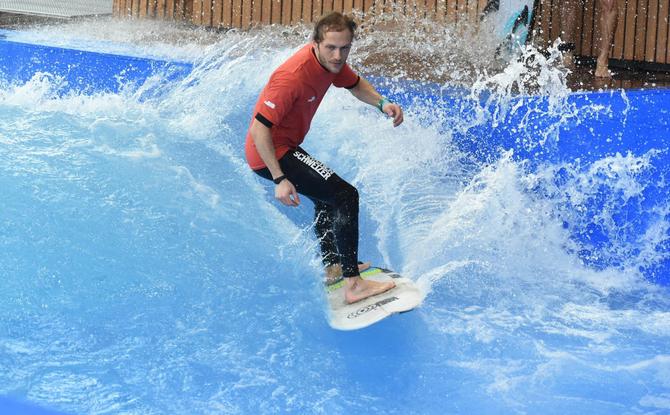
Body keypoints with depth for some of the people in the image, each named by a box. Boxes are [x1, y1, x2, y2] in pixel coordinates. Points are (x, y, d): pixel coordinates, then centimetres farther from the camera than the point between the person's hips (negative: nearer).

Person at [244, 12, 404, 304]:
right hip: (270, 153, -10)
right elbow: (259, 129, -31)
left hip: (283, 147, 10)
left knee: (327, 198, 30)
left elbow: (356, 85, 17)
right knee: (345, 195, -20)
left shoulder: (331, 61, -4)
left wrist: (382, 103, -3)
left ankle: (332, 268, 46)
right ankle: (353, 285, -21)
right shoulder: (294, 76, -31)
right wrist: (280, 179, -32)